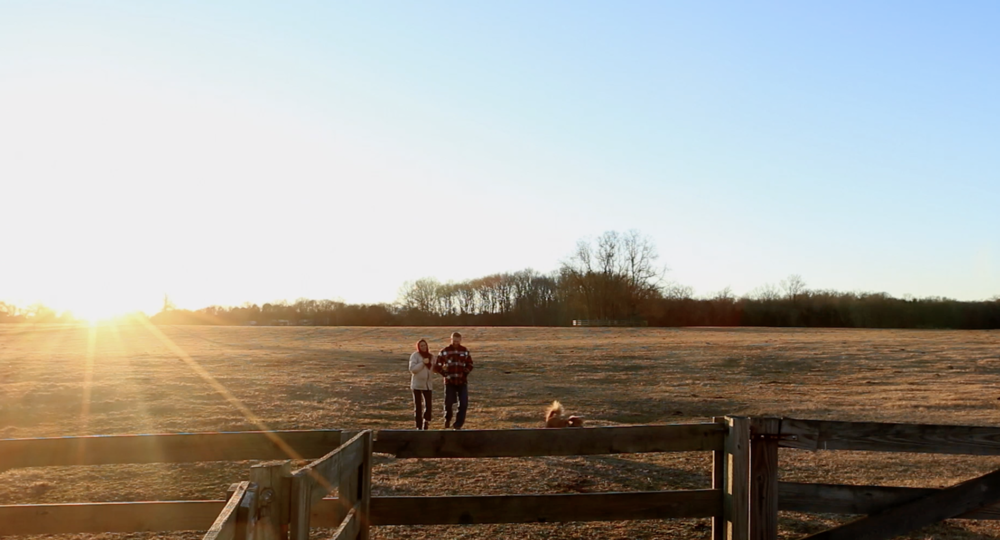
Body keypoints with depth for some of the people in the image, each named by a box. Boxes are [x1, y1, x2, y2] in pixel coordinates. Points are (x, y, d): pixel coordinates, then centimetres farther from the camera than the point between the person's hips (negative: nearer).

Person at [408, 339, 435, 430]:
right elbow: (412, 369, -16)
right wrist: (422, 363, -22)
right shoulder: (415, 355, -6)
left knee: (428, 405, -2)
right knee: (418, 406, 1)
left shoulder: (431, 356, 10)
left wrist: (432, 384, 12)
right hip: (417, 384, -4)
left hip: (427, 385, 4)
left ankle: (426, 422, 16)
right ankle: (419, 426, 8)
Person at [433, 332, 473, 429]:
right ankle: (447, 420, 28)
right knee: (448, 403, -2)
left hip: (462, 382, 2)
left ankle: (458, 424, 5)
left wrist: (464, 373, -3)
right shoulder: (444, 351, 1)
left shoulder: (465, 351, 7)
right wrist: (445, 374, -10)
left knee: (464, 403, -7)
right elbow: (437, 366, 1)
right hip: (449, 382, -2)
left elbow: (470, 365, 14)